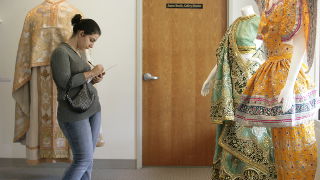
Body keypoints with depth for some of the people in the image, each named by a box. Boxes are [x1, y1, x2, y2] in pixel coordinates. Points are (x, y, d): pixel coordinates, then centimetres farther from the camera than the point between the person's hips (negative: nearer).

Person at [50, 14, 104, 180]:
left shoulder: (76, 53, 17)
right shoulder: (61, 52, -10)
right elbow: (65, 82, -20)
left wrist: (93, 80, 5)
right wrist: (91, 72, -13)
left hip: (93, 109, 9)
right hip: (74, 114, -9)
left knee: (88, 158, 8)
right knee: (83, 159, -6)